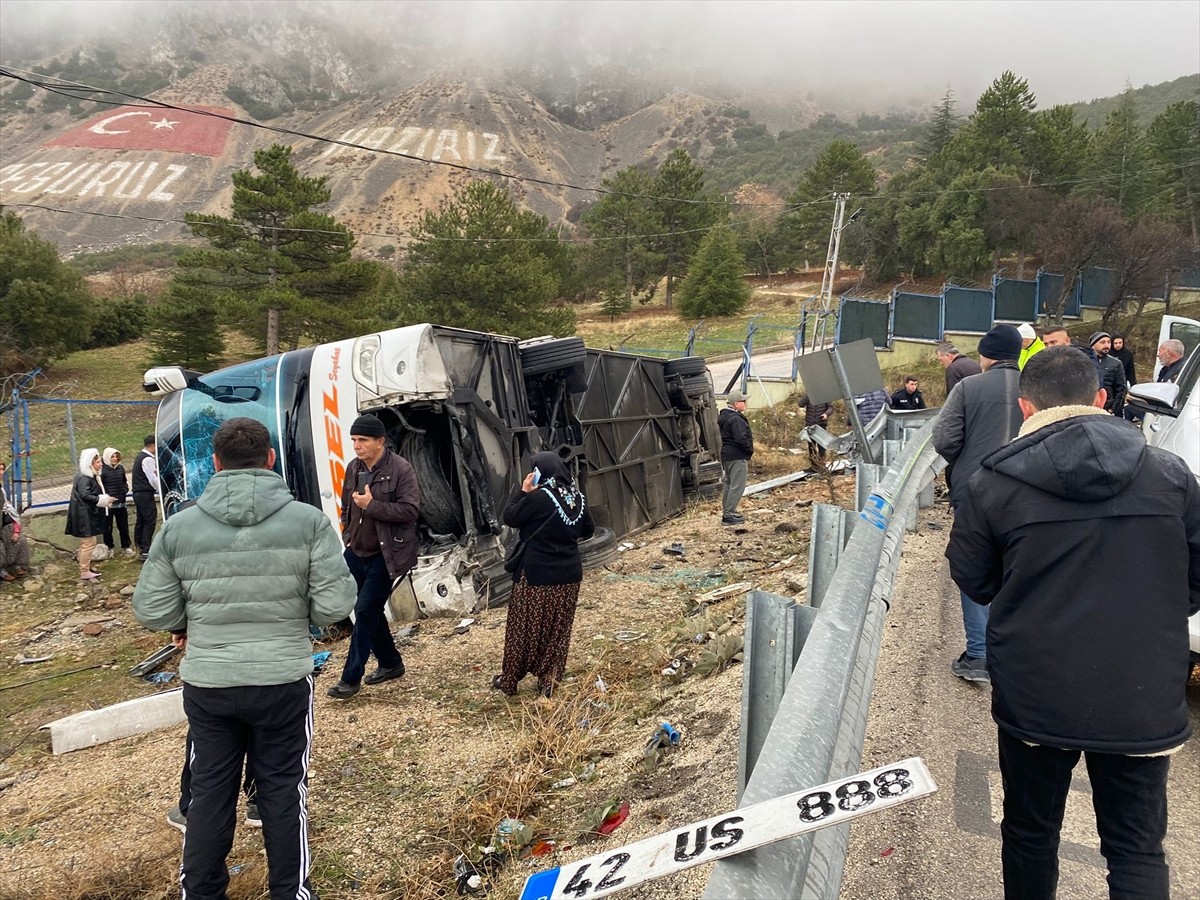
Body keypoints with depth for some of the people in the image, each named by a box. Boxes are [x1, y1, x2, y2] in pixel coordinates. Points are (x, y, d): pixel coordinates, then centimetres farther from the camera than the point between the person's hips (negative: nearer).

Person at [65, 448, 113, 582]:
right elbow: (86, 495, -27)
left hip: (89, 515, 11)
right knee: (88, 543, -6)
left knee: (87, 543, 18)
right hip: (84, 516, -11)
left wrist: (104, 500, 5)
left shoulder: (92, 477, 14)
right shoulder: (84, 478, -18)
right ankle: (84, 572, 0)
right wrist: (104, 500, -21)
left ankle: (87, 567, 28)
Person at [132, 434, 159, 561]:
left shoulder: (140, 457, 16)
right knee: (150, 521, -8)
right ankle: (145, 551, -10)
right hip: (146, 494, -10)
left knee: (140, 521, 13)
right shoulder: (148, 459, -15)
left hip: (138, 493, 10)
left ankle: (139, 548, 19)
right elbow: (153, 479, -15)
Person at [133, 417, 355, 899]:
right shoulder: (308, 520, -12)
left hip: (206, 682, 2)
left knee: (209, 791, 19)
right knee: (283, 789, 15)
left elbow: (151, 610, -2)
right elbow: (334, 605, -13)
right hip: (283, 680, -1)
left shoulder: (179, 526, -7)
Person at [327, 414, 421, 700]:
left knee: (366, 611, -7)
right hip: (356, 553, 7)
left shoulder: (400, 469, -14)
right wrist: (347, 533, 7)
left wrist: (372, 505, -23)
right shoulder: (353, 468, 6)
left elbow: (411, 510, -21)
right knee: (370, 611, 15)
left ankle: (351, 678, 1)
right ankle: (390, 663, 32)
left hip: (384, 555, -7)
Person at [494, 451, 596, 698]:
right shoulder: (577, 497, 1)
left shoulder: (538, 497, -19)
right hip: (569, 574, 5)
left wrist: (522, 491, -3)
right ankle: (549, 681, 15)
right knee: (558, 629, 13)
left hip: (537, 575, -5)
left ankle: (509, 680, 21)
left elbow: (509, 518, -8)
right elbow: (588, 531, 12)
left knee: (524, 629, 9)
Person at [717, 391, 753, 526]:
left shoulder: (724, 417, 13)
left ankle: (727, 512, 23)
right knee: (737, 486, -7)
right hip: (737, 457, -11)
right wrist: (750, 450, -10)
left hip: (727, 455, 11)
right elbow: (741, 438, -26)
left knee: (729, 484, 17)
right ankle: (728, 515, -8)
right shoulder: (735, 419, -20)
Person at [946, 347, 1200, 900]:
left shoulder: (994, 484, -11)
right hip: (1145, 702, 1)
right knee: (1138, 851, 16)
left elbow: (971, 579, 0)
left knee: (1030, 834, 19)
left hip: (1034, 698, -1)